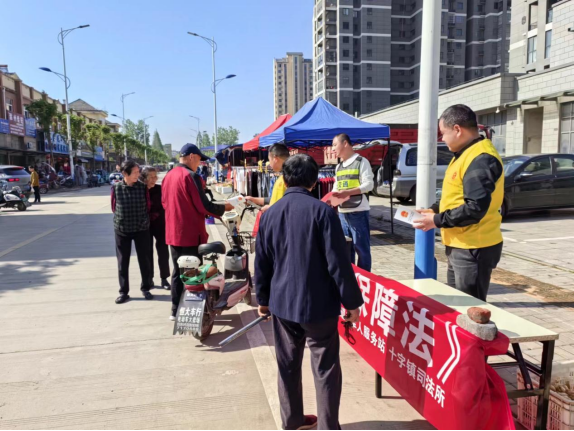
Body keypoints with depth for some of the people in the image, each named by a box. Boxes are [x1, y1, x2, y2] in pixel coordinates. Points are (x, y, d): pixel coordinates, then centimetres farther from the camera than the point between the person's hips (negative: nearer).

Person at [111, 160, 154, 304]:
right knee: (123, 262, 7)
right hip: (121, 229, 0)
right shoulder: (116, 188, -6)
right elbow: (114, 208, 7)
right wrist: (121, 220, 9)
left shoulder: (143, 187, -5)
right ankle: (124, 291, 19)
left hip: (142, 229, 0)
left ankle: (145, 288, 23)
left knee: (144, 260, 7)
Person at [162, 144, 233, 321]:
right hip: (190, 234, -8)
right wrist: (223, 208, -3)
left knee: (178, 272, 16)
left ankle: (176, 310, 23)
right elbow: (203, 206, -18)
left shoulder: (168, 176, 10)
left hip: (173, 233, 8)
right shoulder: (190, 176, -16)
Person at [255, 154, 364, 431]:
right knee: (326, 369, 7)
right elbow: (338, 262, -14)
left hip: (282, 302, 5)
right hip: (319, 304, -5)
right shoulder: (322, 211, -14)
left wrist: (263, 299, 20)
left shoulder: (269, 214, 2)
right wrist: (352, 302, -5)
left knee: (288, 365, 17)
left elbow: (262, 263, 8)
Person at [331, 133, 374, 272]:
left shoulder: (361, 162, -4)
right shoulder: (338, 167, 17)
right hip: (342, 212, 7)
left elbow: (369, 184, -12)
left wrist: (348, 192, -21)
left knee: (361, 248, 0)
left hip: (358, 212, -7)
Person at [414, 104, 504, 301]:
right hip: (460, 246, 10)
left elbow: (475, 208, -27)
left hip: (474, 248, -10)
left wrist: (438, 220, -17)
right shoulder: (466, 155, 14)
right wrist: (435, 210, 7)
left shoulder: (481, 159, -20)